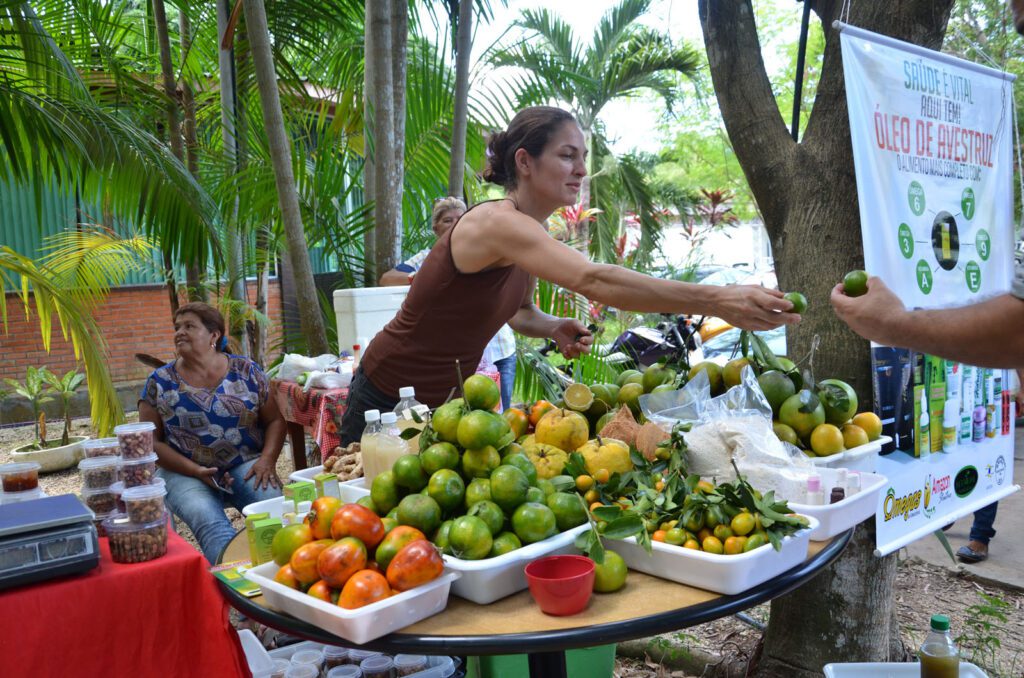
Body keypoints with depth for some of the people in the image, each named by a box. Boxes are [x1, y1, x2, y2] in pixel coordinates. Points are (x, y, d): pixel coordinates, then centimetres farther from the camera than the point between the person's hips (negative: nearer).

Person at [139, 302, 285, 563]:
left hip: (245, 464, 1)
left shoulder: (247, 371, 9)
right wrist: (195, 471, -10)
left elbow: (275, 421, 11)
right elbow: (151, 441, 5)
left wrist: (267, 460, -8)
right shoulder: (159, 382, 8)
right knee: (207, 520, -33)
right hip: (185, 472, -1)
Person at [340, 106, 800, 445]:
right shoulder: (498, 223, -30)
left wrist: (554, 329, -10)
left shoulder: (529, 235, -2)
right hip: (390, 399, -8)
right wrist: (715, 300, -50)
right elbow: (593, 280, -45)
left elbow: (519, 311, 14)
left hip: (449, 398, 8)